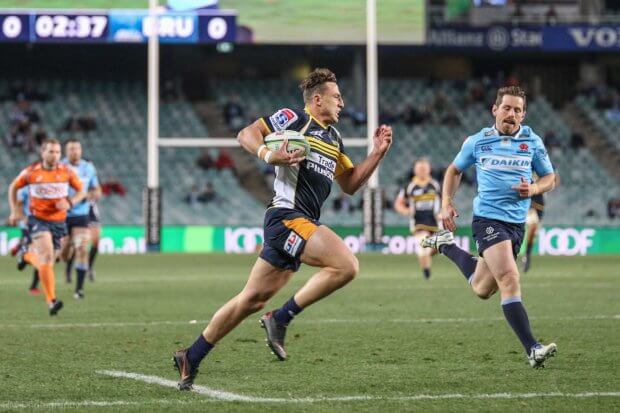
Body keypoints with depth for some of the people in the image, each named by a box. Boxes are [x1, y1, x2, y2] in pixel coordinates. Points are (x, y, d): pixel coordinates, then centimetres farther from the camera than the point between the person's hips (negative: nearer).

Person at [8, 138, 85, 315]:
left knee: (47, 260, 11)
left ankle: (30, 256, 48)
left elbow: (81, 191, 7)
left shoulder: (66, 171, -3)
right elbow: (13, 188, 10)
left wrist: (70, 202, -13)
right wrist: (15, 211, 2)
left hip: (58, 221, 3)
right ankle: (51, 301, -25)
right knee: (47, 255, -23)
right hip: (38, 219, -3)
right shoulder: (31, 172, -6)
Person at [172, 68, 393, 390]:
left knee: (254, 299, 7)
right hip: (288, 216, -9)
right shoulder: (294, 119, -2)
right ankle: (280, 319, -14)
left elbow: (350, 184, 25)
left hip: (304, 222, 9)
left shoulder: (333, 137, 23)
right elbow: (246, 134, -4)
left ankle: (191, 358, 13)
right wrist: (269, 156, -22)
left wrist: (377, 153, 14)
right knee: (347, 265, -22)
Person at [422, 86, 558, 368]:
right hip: (488, 218, -4)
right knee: (509, 279, -23)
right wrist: (446, 203, 4)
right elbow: (454, 170, 17)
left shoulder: (532, 142, 5)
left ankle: (447, 246, 39)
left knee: (482, 290, 13)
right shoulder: (477, 142, 2)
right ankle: (532, 349, -26)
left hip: (516, 223, 4)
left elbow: (549, 178, 12)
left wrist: (533, 189, -10)